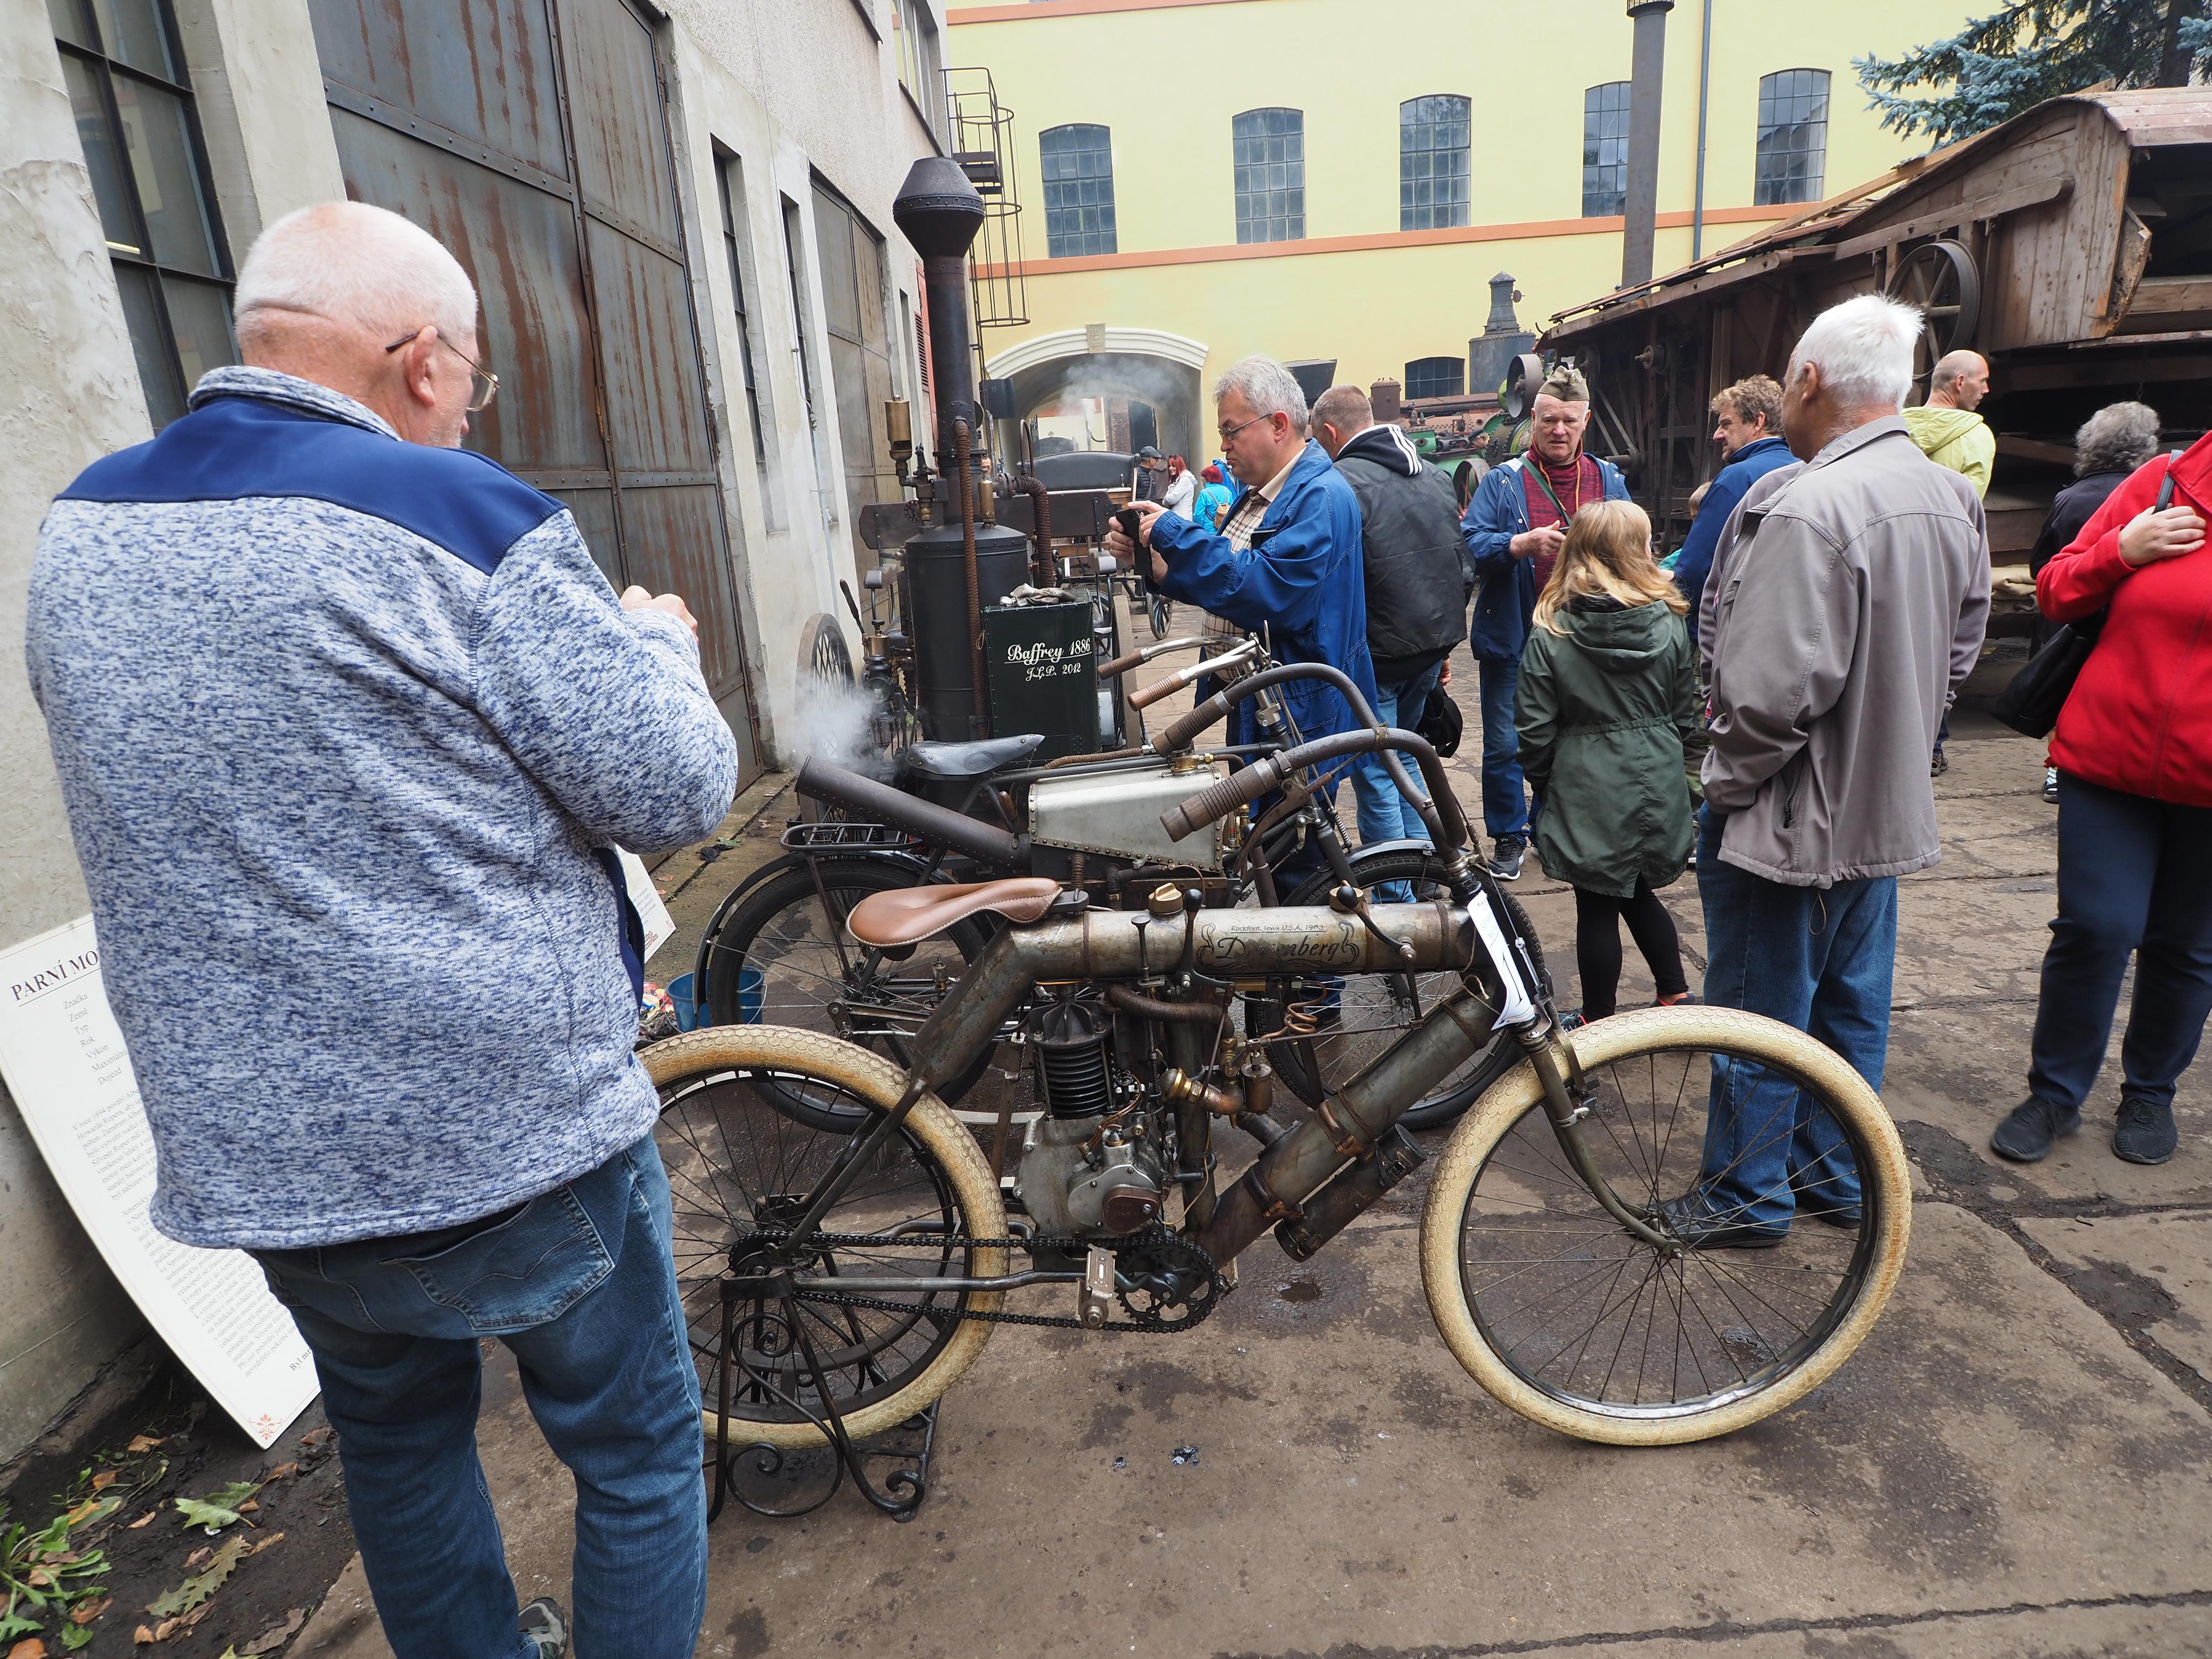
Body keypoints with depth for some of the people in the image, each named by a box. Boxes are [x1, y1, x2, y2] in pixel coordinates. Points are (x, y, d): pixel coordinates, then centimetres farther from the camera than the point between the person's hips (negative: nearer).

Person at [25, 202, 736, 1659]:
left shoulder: (81, 528, 3)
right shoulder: (465, 518, -18)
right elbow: (675, 789, -17)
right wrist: (658, 642, 3)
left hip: (246, 1154, 7)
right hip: (517, 1139, -6)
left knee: (397, 1438, 29)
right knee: (637, 1453, 16)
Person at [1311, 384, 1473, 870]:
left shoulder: (1342, 482, -15)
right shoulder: (1435, 476, 11)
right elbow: (1465, 569, 15)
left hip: (1377, 652, -8)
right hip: (1432, 647, 8)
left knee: (1374, 775, 2)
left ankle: (1396, 897, 6)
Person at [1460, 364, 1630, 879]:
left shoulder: (1609, 480, 10)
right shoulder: (1502, 481, 0)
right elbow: (1469, 543, -12)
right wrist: (1522, 544, -26)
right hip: (1512, 640, -2)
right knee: (1504, 745, 2)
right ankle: (1508, 837, 18)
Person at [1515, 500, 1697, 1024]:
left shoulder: (1550, 633, -12)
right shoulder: (1669, 624, -4)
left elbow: (1535, 729, -10)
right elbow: (1685, 714, 6)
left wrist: (1541, 782, 6)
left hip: (1587, 789, -3)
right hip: (1657, 783, 4)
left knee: (1596, 907, 6)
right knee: (1638, 893, 21)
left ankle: (1597, 1021, 18)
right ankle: (1676, 996, 30)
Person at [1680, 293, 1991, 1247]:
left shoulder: (1806, 508, -25)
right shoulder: (1953, 500, 6)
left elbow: (1775, 688, -29)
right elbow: (1958, 655, 14)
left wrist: (1729, 778, -13)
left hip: (1789, 813, -9)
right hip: (1889, 809, 9)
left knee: (1760, 1013, 6)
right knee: (1853, 1004, 20)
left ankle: (1747, 1196, 22)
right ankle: (1836, 1176, 35)